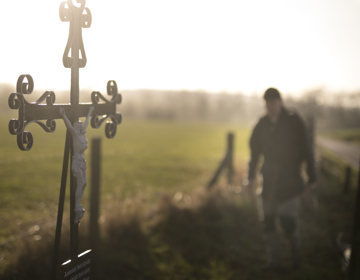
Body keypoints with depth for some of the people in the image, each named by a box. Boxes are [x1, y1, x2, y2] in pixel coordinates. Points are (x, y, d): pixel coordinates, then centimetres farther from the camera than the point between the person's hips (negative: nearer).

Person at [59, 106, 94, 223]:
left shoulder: (83, 134, 10)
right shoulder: (74, 133, -9)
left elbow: (86, 122, 25)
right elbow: (69, 125, -25)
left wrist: (89, 113, 38)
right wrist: (63, 115, -40)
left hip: (82, 160, 8)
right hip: (76, 160, -8)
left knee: (83, 183, 8)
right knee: (80, 183, -10)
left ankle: (78, 205, 15)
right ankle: (77, 207, -5)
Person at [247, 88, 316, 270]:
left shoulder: (294, 122, -5)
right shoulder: (262, 124, 5)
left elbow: (307, 150, -3)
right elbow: (255, 151, 15)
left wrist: (312, 178, -4)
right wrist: (251, 177, 17)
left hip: (290, 179, -4)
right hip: (269, 179, 4)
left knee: (287, 219, -9)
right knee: (268, 220, 3)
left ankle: (296, 252, 18)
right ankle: (274, 259, 16)